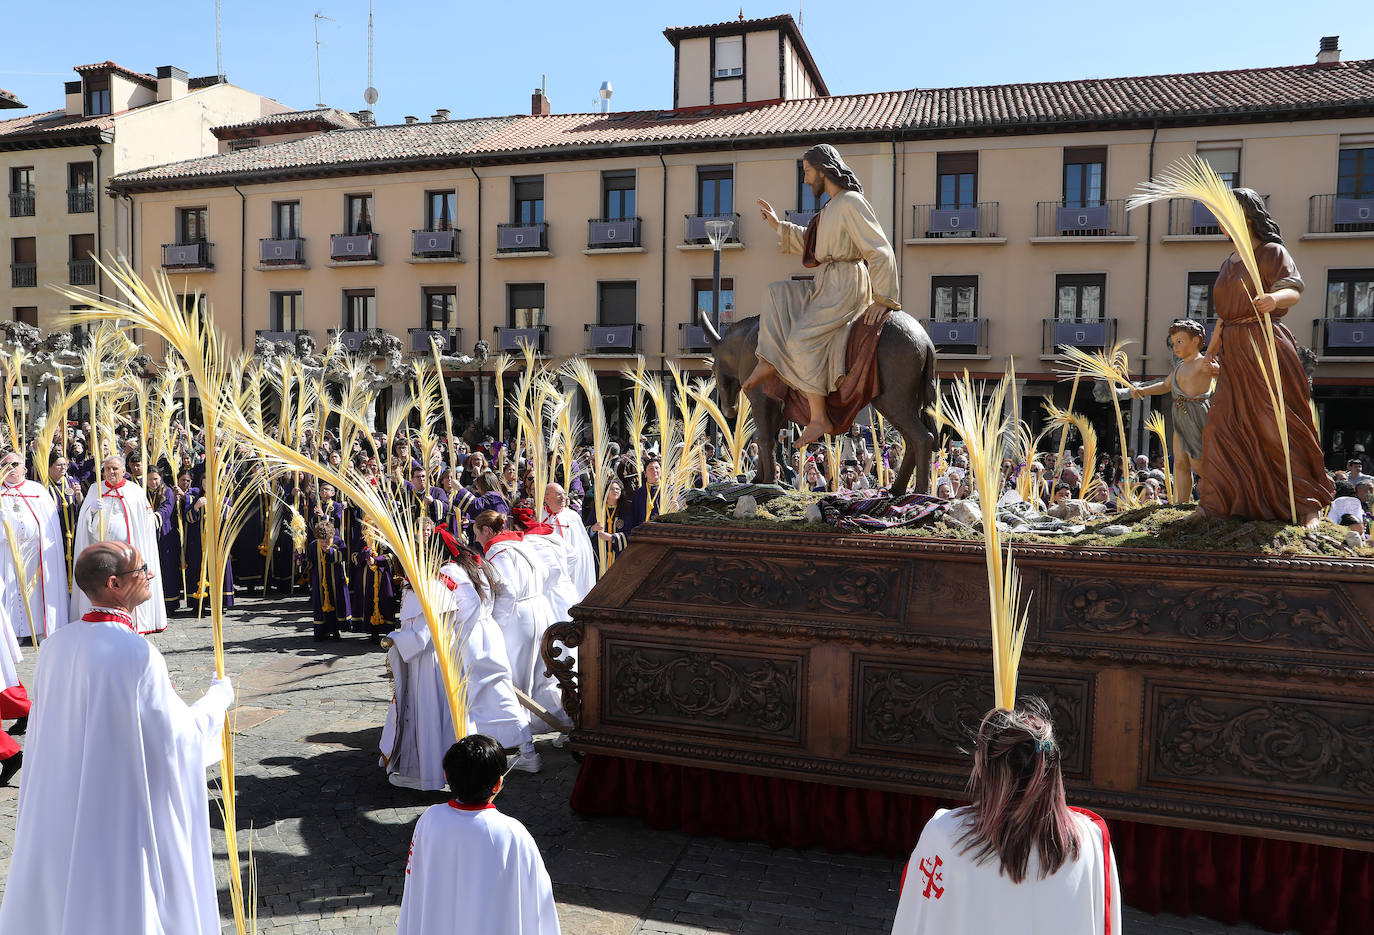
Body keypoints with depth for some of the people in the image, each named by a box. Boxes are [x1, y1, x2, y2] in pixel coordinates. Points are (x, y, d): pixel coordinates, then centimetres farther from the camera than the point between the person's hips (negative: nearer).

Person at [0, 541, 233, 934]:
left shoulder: (56, 645, -4)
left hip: (56, 810, 6)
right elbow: (181, 734, -16)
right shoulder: (136, 653, -24)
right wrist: (219, 695, 2)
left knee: (60, 894, 22)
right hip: (122, 811, -6)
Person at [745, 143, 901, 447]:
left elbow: (881, 253, -16)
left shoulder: (851, 203, -12)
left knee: (801, 338, -23)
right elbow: (810, 243, 34)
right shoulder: (832, 206, 19)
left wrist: (883, 302, -17)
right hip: (826, 286, 10)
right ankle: (769, 362, -1)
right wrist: (778, 225, 30)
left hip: (846, 288, -10)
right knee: (777, 292, 14)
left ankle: (819, 419, -21)